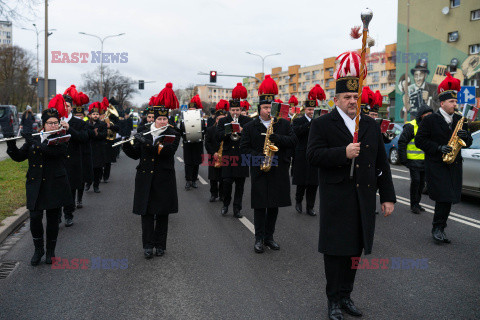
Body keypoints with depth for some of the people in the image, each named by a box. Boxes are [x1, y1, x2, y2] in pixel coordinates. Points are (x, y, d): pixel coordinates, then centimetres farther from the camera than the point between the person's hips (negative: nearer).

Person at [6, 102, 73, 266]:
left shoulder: (62, 140, -2)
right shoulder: (33, 140, 10)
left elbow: (50, 150, -22)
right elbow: (19, 157, 8)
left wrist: (32, 141, -17)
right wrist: (11, 144, -8)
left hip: (54, 186, -3)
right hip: (35, 185, 3)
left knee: (52, 219, 5)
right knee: (35, 218, -3)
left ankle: (50, 251, 22)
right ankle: (38, 249, 18)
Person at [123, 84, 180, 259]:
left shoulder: (173, 134, -2)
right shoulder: (145, 133, 9)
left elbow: (167, 151, -20)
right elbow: (135, 154, 10)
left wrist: (146, 142, -23)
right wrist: (126, 145, -9)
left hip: (164, 179, -2)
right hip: (145, 178, 2)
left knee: (162, 213, 6)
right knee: (146, 212, 2)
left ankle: (160, 245, 17)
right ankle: (148, 245, 10)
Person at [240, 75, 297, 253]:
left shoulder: (284, 124, 8)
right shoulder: (250, 127, 4)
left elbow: (293, 141, -3)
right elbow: (244, 148, 1)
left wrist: (275, 137, -16)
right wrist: (258, 158, -14)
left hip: (278, 172, 2)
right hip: (259, 173, -2)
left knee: (274, 206, 9)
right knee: (260, 206, 1)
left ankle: (269, 237, 21)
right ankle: (259, 239, 11)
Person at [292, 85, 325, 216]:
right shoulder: (298, 121, 1)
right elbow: (295, 132, -19)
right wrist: (310, 123, -22)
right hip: (302, 157, -3)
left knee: (313, 183, 4)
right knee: (302, 182, 1)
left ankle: (310, 207, 14)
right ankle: (298, 201, 26)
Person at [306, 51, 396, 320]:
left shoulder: (371, 125, 12)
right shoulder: (322, 124, -2)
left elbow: (382, 164, 12)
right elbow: (313, 155, -14)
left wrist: (388, 196, 8)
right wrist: (343, 153, -25)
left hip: (364, 200, 5)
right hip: (336, 201, -4)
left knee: (355, 248, 12)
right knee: (335, 250, 3)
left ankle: (346, 295, 28)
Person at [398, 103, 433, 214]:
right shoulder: (411, 126, -8)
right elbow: (402, 142, -9)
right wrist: (403, 159, -13)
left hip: (425, 161, 7)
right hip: (414, 160, -7)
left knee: (421, 182, 11)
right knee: (415, 181, -9)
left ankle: (417, 203, 23)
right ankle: (413, 205, 1)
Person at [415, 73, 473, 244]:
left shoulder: (459, 120, 14)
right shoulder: (430, 120, -2)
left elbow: (468, 142, 17)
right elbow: (419, 141, -7)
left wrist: (465, 136, -7)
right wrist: (438, 148, -17)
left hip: (454, 165, 5)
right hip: (436, 165, -5)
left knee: (449, 199, 5)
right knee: (444, 198, -12)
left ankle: (440, 229, 16)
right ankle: (437, 228, 2)